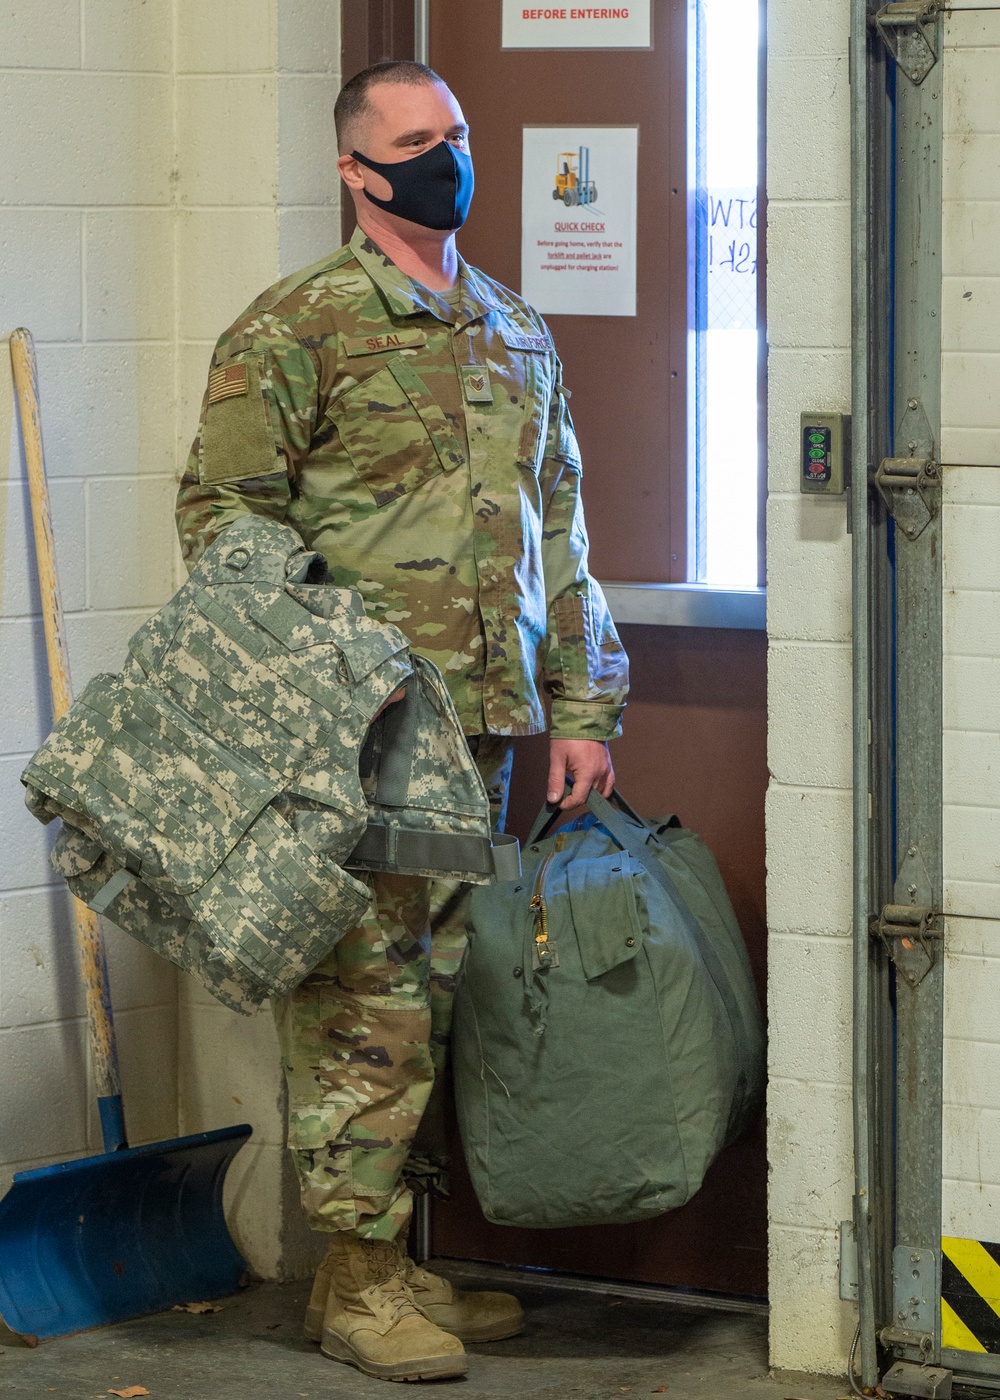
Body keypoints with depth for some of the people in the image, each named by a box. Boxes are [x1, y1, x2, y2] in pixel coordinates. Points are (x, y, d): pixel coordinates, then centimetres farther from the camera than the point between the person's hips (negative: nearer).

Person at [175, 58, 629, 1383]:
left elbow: (558, 530, 21)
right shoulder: (294, 328, -3)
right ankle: (356, 1279, 1)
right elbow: (221, 512, -6)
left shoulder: (517, 334, 18)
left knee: (443, 993, 10)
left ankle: (401, 1256, 19)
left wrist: (580, 707, 15)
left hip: (482, 727, 7)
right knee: (368, 1001, -6)